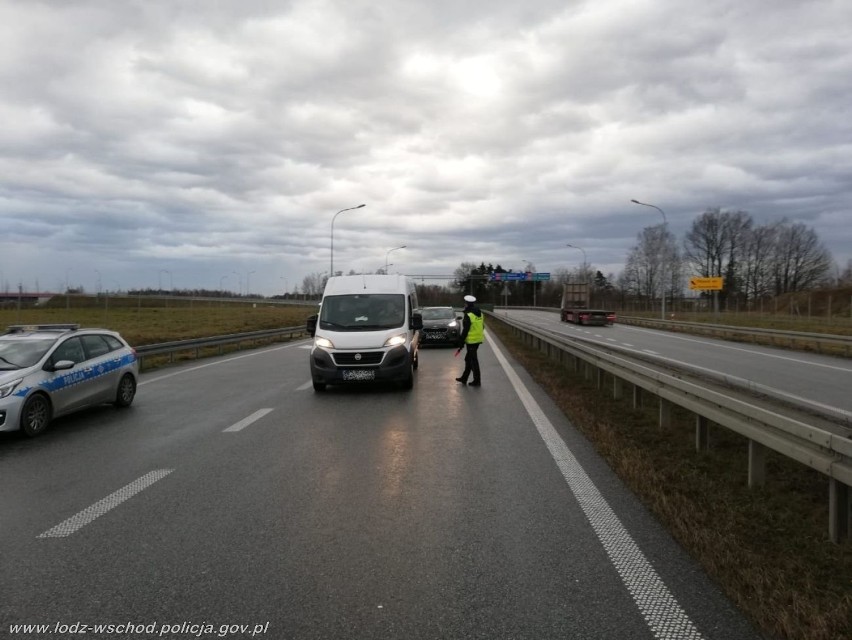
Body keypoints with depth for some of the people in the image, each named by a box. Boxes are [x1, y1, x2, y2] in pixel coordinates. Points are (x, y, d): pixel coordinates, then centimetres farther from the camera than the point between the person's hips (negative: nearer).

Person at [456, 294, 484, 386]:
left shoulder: (468, 316, -18)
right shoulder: (480, 314, 9)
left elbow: (465, 330, -18)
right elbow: (482, 327, 16)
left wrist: (461, 342, -12)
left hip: (471, 341, -9)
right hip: (478, 340, 9)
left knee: (473, 360, -1)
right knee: (468, 359, 19)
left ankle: (477, 381, 5)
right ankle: (464, 378, 28)